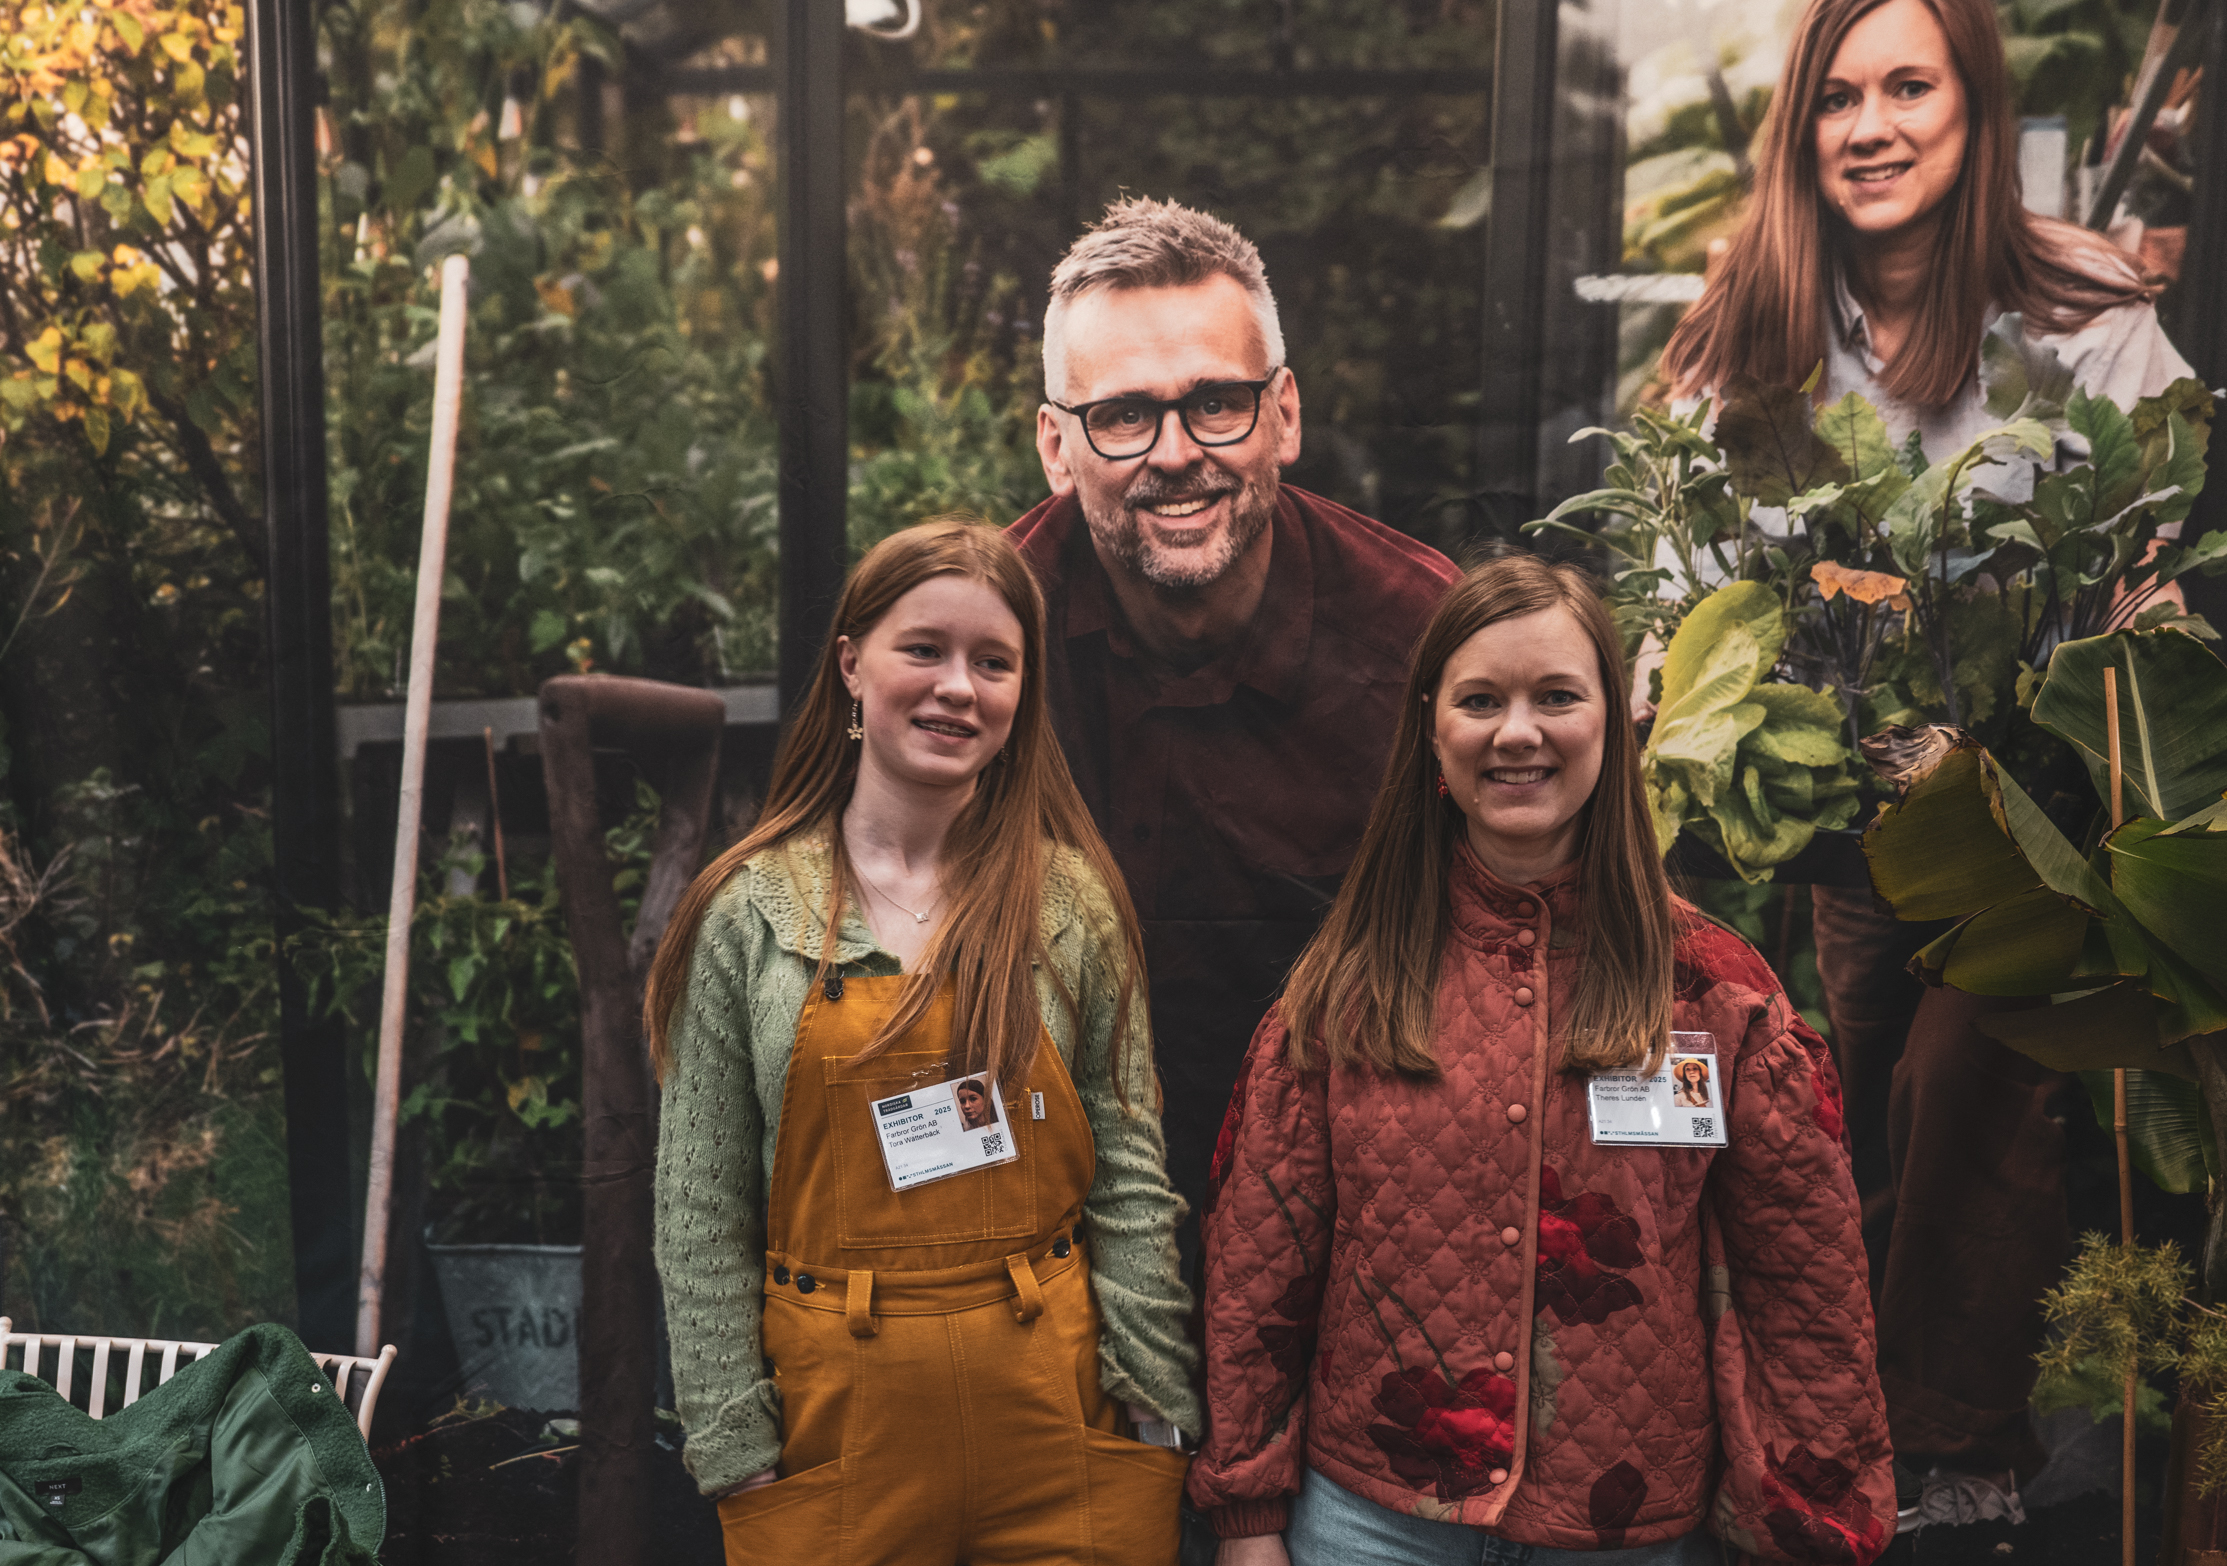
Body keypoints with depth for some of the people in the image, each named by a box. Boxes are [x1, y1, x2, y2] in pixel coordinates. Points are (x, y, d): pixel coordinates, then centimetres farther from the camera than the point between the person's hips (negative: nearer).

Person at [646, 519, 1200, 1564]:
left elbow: (1129, 1177, 0)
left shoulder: (1072, 903, -1)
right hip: (837, 1418, 0)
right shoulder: (749, 913, -3)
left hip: (1059, 1415, 1)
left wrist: (1156, 1404, -4)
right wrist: (735, 1444, -3)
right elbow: (702, 1210, -1)